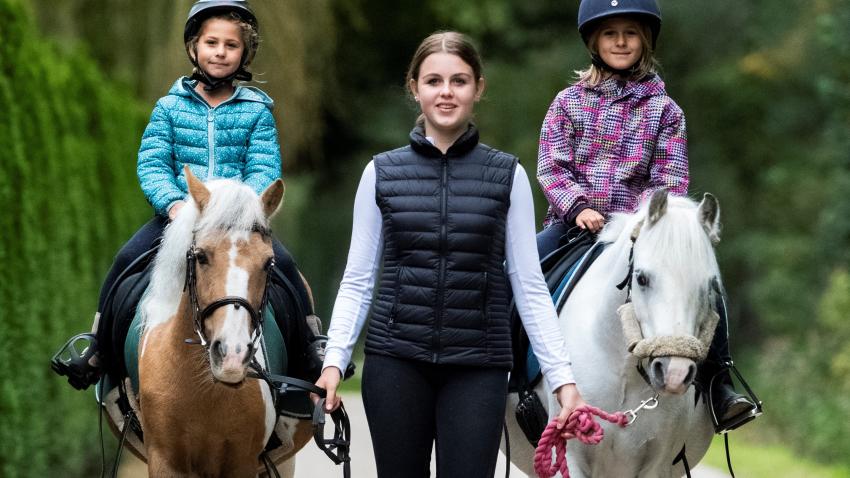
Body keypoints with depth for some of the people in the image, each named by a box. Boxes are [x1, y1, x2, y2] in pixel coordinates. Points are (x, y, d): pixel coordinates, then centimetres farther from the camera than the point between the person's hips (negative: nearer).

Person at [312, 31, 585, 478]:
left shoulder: (507, 175, 3)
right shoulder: (381, 172, 5)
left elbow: (529, 286, 2)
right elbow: (358, 280, 6)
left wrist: (563, 378, -5)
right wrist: (334, 360, -6)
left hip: (477, 365, -1)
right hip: (396, 361, 1)